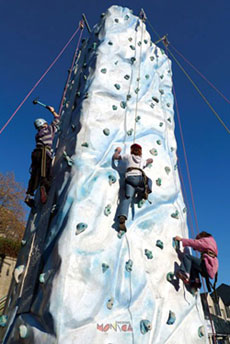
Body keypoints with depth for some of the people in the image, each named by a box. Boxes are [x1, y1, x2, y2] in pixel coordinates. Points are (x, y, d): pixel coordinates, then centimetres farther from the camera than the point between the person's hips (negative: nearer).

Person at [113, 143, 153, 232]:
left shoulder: (128, 156, 23)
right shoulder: (142, 160, 30)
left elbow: (115, 156, 27)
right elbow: (151, 160, 50)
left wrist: (118, 151, 43)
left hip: (129, 178, -1)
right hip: (140, 178, 1)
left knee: (127, 198, -17)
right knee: (149, 180, 34)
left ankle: (122, 217, -41)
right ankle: (147, 190, 3)